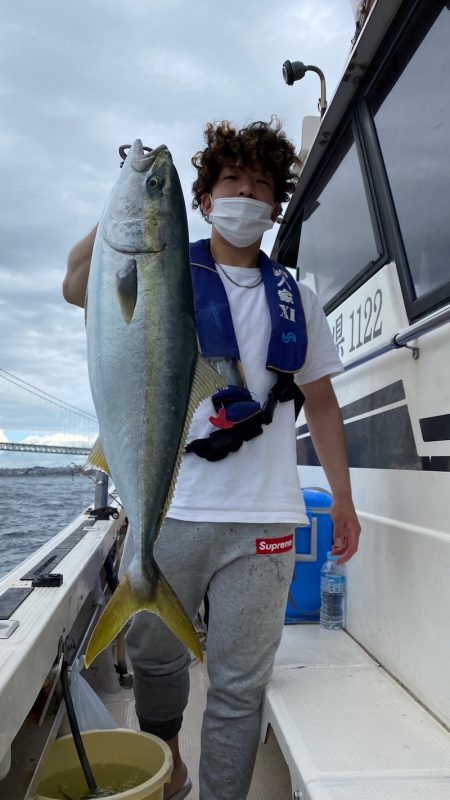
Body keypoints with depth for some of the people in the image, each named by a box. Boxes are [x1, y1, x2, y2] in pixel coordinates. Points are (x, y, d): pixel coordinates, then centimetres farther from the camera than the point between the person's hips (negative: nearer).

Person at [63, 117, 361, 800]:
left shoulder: (295, 299, 13)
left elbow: (320, 400, 15)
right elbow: (79, 288, -10)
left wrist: (343, 498, 13)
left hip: (262, 519, 1)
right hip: (169, 508, 0)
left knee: (240, 685, 6)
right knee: (154, 653, 16)